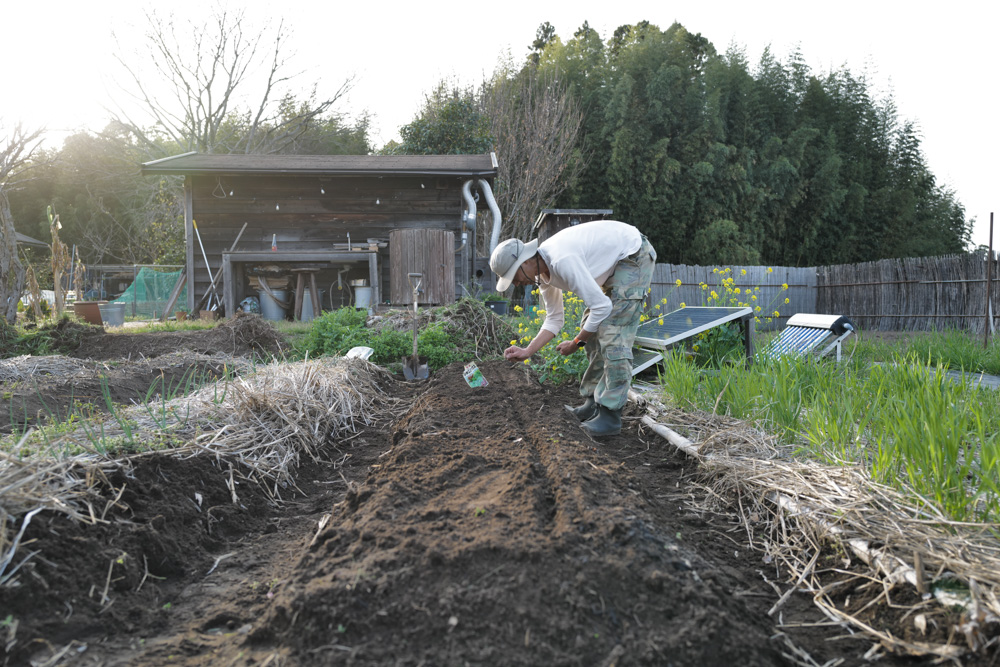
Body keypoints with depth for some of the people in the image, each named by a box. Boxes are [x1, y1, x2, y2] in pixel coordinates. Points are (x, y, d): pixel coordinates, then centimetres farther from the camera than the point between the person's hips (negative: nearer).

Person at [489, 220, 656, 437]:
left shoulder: (562, 261, -33)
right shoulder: (542, 272, -2)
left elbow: (602, 306, -29)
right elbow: (554, 319, 7)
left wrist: (577, 342, -16)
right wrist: (527, 351, -4)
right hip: (615, 263, 10)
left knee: (613, 335, -15)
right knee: (592, 329, 9)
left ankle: (610, 416, -11)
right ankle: (593, 404, 17)